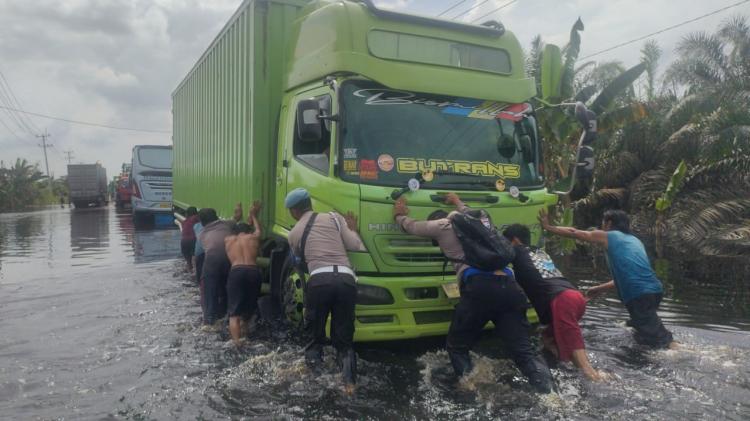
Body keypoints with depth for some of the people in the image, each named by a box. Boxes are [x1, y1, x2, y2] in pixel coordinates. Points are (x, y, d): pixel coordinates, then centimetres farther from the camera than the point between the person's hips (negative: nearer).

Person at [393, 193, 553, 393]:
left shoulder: (441, 225, 19)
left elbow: (411, 226, 38)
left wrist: (399, 215, 58)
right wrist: (458, 202, 79)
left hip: (479, 287, -5)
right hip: (509, 286, 5)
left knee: (457, 347, 13)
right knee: (524, 350, 1)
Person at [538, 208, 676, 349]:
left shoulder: (607, 236, 7)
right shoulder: (635, 240, 26)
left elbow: (573, 233, 14)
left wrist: (547, 226, 25)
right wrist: (600, 289, 36)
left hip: (640, 295, -7)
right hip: (654, 289, 8)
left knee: (661, 340, -10)